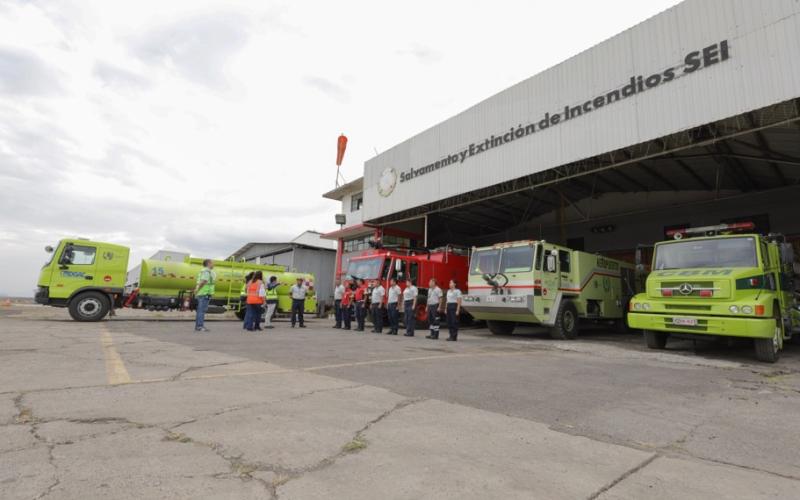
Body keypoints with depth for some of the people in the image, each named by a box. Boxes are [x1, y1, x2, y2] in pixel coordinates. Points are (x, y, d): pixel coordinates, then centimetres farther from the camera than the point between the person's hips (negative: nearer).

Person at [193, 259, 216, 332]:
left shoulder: (202, 271, 21)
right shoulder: (207, 271, -12)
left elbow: (197, 283, 20)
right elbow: (203, 281, -23)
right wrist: (197, 290, -17)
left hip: (200, 294, 10)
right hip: (205, 294, -10)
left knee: (200, 310, 12)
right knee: (202, 310, -9)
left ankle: (197, 326, 17)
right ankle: (200, 326, -8)